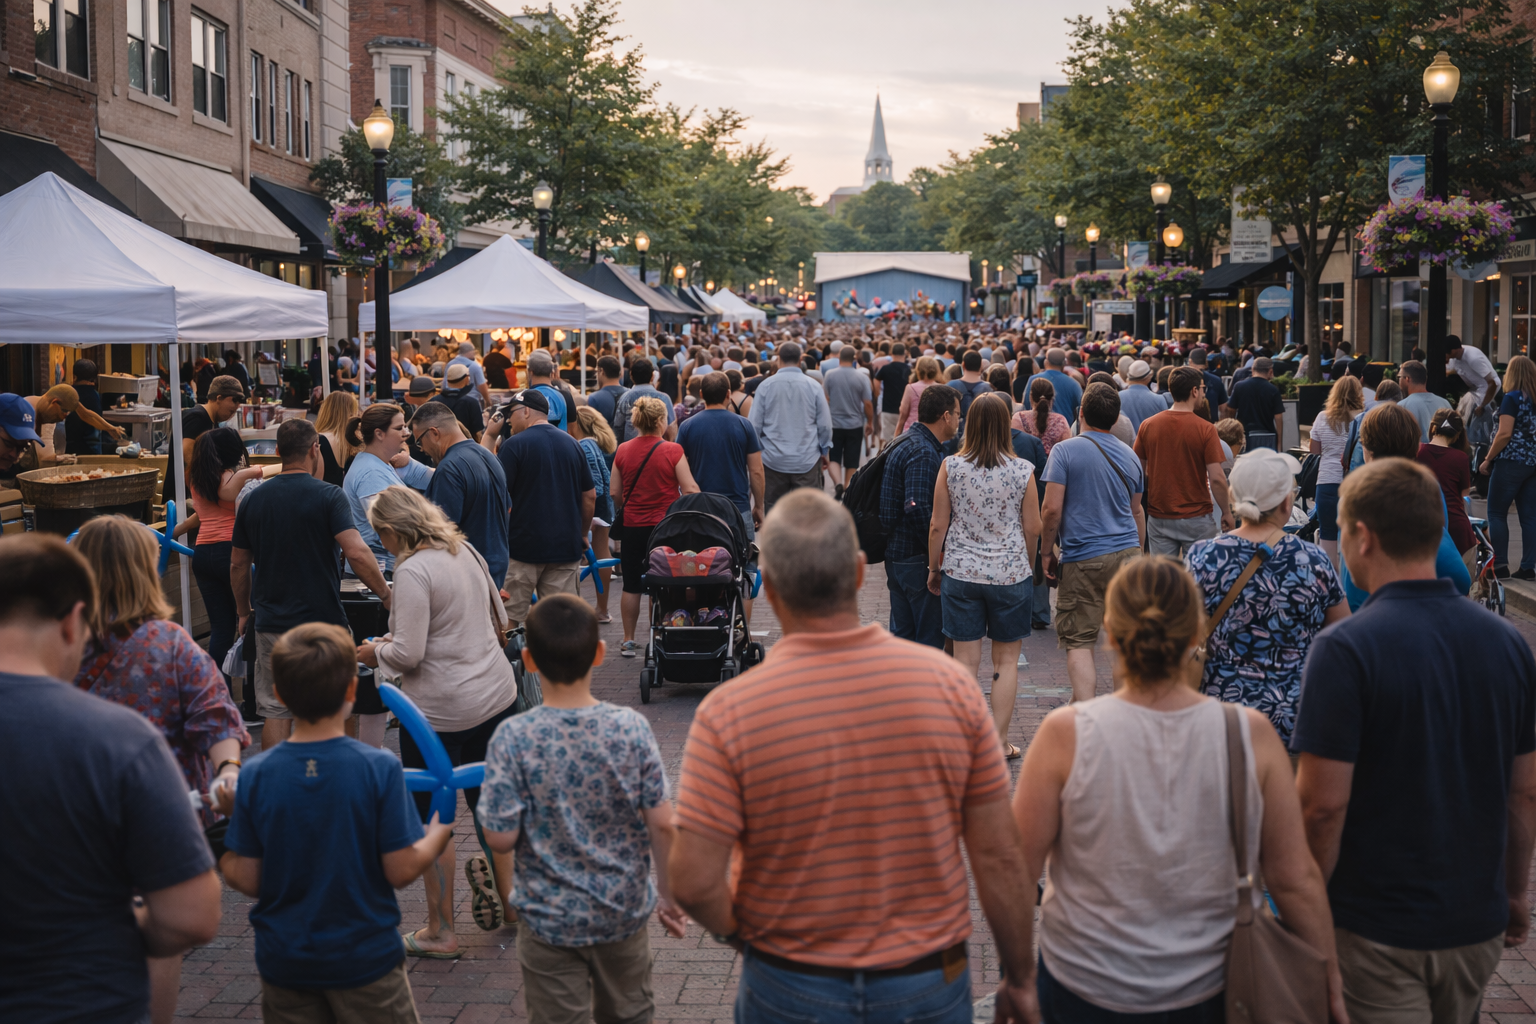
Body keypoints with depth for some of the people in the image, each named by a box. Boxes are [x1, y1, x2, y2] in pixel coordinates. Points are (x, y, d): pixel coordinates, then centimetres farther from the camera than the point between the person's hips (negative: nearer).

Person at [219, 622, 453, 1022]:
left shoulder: (255, 775, -11)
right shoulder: (379, 768, -16)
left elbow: (246, 880, -7)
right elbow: (401, 871, -14)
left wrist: (221, 856, 13)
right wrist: (441, 830, 4)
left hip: (284, 962, 2)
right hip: (366, 958, -2)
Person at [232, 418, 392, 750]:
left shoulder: (253, 500, 4)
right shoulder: (328, 496, -10)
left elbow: (238, 565, 11)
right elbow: (356, 553, -21)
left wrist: (244, 612, 24)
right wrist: (387, 596, -10)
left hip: (272, 624, 3)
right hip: (323, 622, -3)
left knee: (275, 713, 7)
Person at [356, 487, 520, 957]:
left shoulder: (413, 571, -17)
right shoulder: (466, 552, 7)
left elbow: (407, 655, -20)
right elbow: (498, 623, 17)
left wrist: (375, 653, -1)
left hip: (440, 710, -8)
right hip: (496, 693, 8)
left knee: (431, 817, 6)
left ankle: (441, 932, 15)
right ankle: (505, 898, 34)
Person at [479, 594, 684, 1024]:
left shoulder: (513, 739, -19)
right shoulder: (631, 727, -14)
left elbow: (500, 838, -16)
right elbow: (662, 824, -11)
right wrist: (668, 896, 3)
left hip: (550, 920, -1)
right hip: (624, 911, 2)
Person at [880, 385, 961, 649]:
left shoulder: (905, 445, 14)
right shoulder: (924, 453, -18)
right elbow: (917, 507, -27)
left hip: (896, 555, 10)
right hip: (917, 559, -10)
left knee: (901, 634, 16)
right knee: (931, 637, -2)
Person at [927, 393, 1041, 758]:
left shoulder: (951, 467, -5)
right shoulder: (1023, 471, -6)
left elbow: (938, 526, -1)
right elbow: (1033, 529, 0)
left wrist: (934, 569, 12)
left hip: (960, 573, 1)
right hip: (1010, 574, -1)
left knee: (966, 660, 7)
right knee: (1006, 659, 11)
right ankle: (999, 741, 15)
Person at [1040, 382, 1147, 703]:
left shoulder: (1065, 450, -6)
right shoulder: (1129, 456, 11)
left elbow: (1052, 509, -12)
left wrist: (1047, 552, 0)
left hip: (1082, 558, -4)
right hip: (1127, 554, 5)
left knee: (1079, 641, -1)